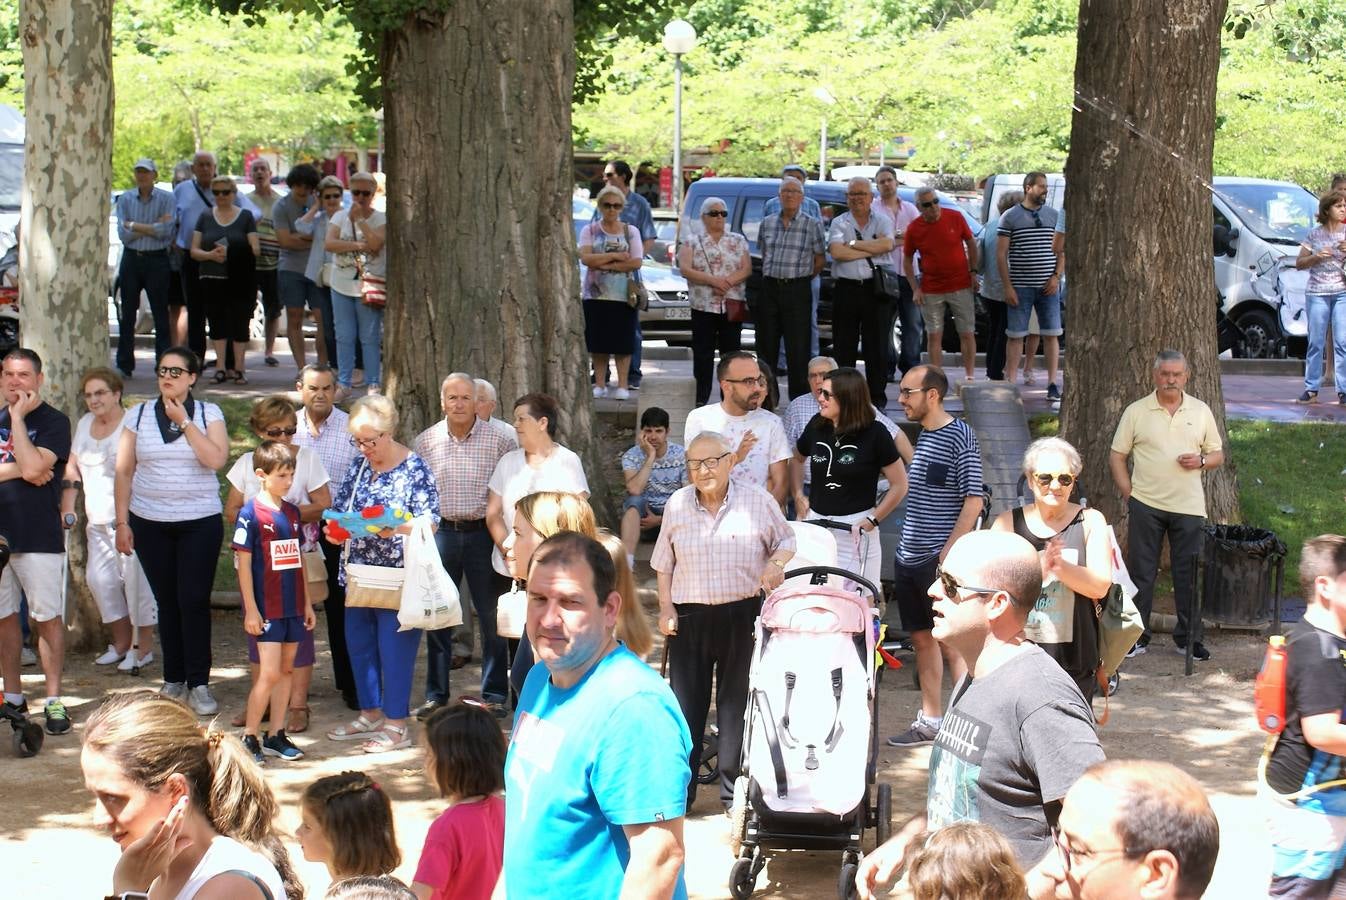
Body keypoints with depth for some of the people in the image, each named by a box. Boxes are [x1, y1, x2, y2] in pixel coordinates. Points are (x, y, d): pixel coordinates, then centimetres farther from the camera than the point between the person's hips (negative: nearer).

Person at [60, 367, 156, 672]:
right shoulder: (84, 424, 14)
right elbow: (72, 468, 19)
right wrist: (67, 508, 10)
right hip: (98, 518, 8)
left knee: (135, 578, -7)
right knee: (98, 577, 6)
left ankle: (144, 647, 3)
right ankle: (122, 641, 19)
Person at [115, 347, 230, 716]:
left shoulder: (208, 414, 2)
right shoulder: (139, 415, 5)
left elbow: (215, 458, -14)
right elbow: (124, 471, 6)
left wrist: (184, 422, -14)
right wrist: (122, 522, 1)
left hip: (200, 522, -2)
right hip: (150, 523, 2)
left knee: (194, 601, -6)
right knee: (167, 601, 6)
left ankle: (199, 684, -1)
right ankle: (173, 681, 14)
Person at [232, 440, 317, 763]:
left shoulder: (292, 512, 9)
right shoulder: (251, 513, -10)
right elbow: (243, 564, -10)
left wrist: (307, 603, 15)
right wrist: (251, 610, -13)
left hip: (292, 606, 6)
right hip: (266, 608, -6)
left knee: (286, 669, 10)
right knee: (269, 673, -8)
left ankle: (276, 736, 17)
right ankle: (249, 736, 2)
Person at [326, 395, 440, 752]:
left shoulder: (415, 469, -9)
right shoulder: (360, 465, 10)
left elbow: (429, 521, -12)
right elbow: (338, 505, 15)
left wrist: (397, 527, -29)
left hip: (398, 575, -7)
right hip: (359, 573, 7)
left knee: (394, 646, -3)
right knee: (358, 642, 13)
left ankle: (396, 724, 5)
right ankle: (370, 714, 28)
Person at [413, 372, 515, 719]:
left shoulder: (497, 440, -2)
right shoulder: (424, 442, 5)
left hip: (482, 532, -2)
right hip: (439, 532, 2)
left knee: (492, 617, 3)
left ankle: (495, 694, 13)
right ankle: (436, 694, 17)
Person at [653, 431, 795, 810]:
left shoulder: (758, 501, 0)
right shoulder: (677, 504, 6)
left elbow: (786, 541, 10)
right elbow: (664, 563, 12)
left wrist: (776, 563, -12)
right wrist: (666, 607, 4)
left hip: (742, 616, -1)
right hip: (689, 618, 2)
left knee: (737, 704, 2)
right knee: (685, 705, 2)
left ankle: (734, 789, 12)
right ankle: (678, 788, 10)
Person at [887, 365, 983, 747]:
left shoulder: (959, 435, -12)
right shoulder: (920, 434, 12)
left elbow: (973, 500, -15)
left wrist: (949, 552, -18)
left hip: (941, 560, -8)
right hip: (910, 557, 8)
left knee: (952, 643, -6)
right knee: (922, 638, 13)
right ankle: (929, 720, 21)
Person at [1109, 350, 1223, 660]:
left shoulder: (1201, 411, 7)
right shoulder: (1136, 412, 2)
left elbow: (1218, 454, 13)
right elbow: (1117, 456, 4)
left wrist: (1202, 460, -9)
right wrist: (1129, 494, -5)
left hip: (1189, 506, 1)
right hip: (1146, 504, -1)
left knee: (1189, 573, 4)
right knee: (1141, 571, 3)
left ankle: (1189, 638, 14)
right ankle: (1136, 635, 11)